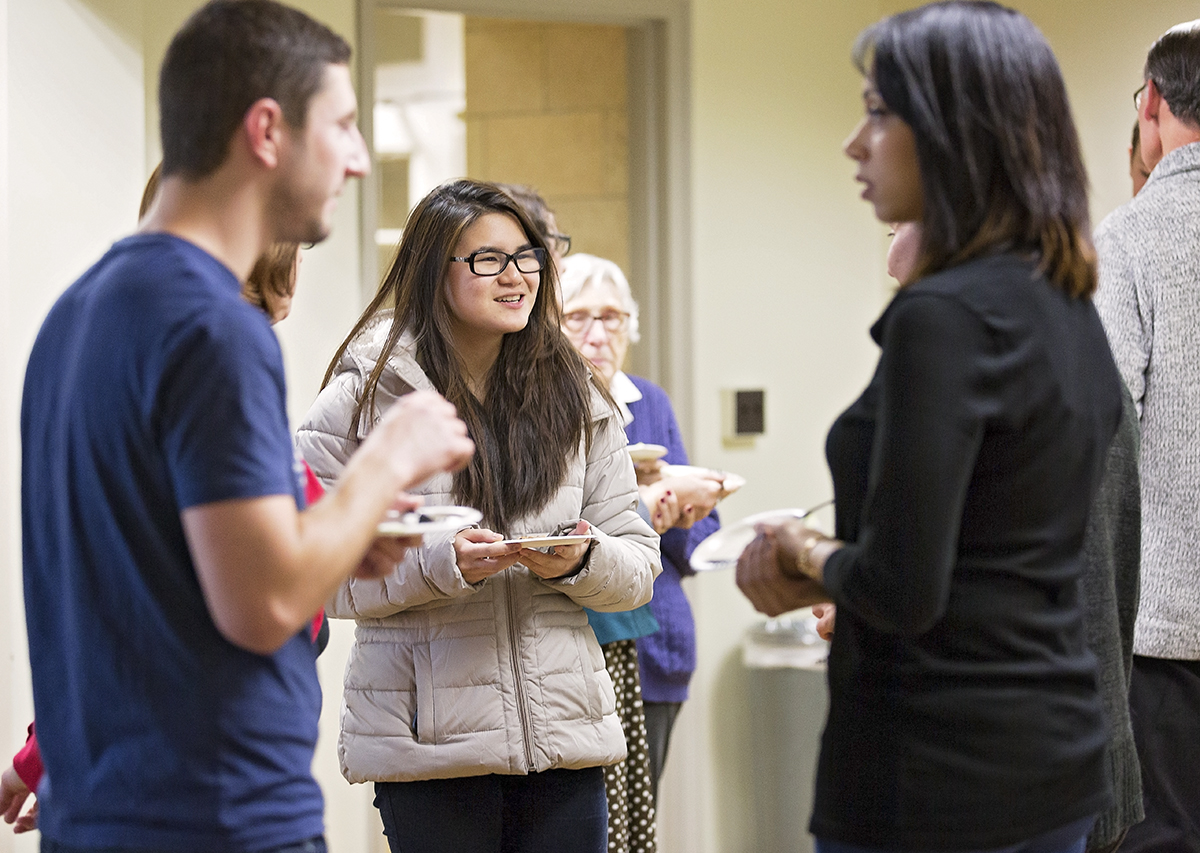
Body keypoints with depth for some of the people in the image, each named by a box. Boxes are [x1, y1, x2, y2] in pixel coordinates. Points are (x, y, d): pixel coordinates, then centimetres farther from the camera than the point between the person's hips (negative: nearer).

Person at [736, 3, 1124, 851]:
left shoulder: (943, 316, -19)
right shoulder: (1070, 307, 8)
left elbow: (902, 594, -22)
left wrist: (810, 555, -2)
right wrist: (826, 571, 6)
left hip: (937, 777, -9)